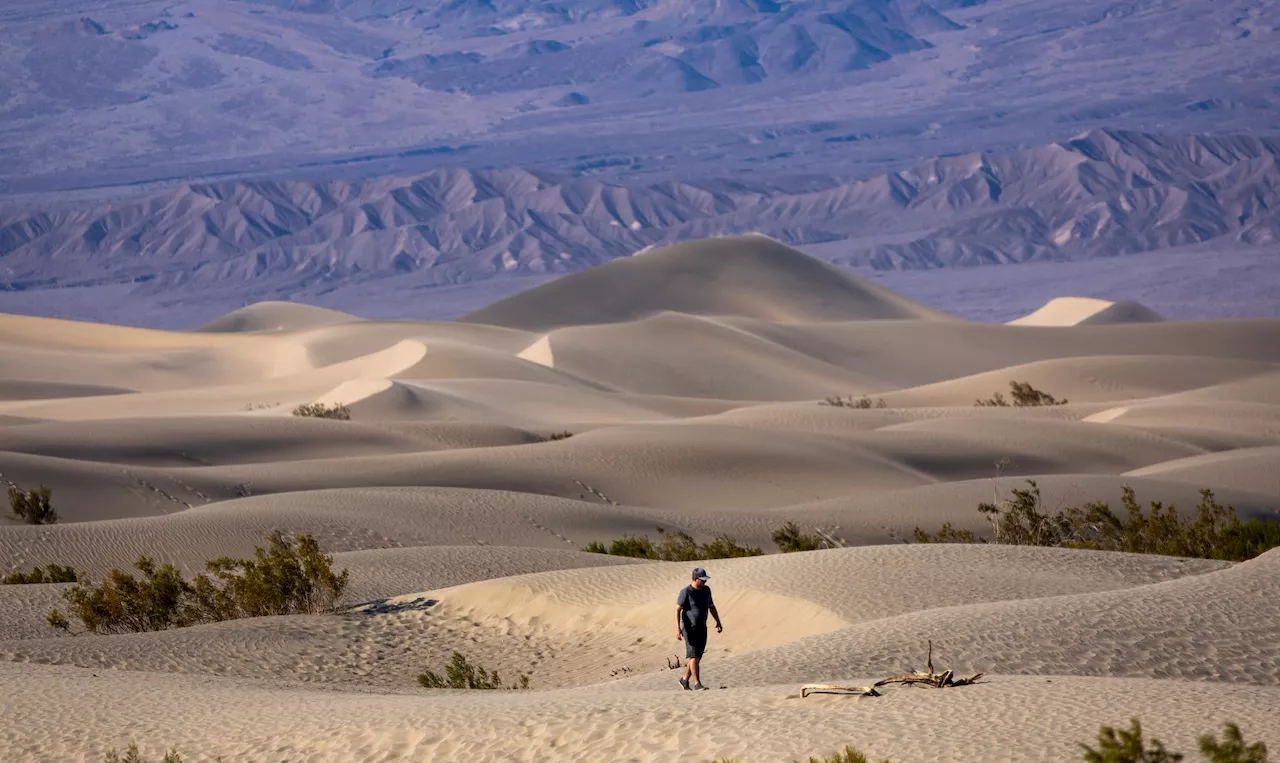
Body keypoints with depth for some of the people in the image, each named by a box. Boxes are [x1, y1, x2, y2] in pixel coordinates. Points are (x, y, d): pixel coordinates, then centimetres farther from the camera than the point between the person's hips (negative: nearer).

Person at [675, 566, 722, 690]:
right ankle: (697, 684, -9)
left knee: (697, 657, 9)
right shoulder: (686, 592, -15)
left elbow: (711, 606, 17)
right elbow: (677, 610, -16)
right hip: (689, 628, -7)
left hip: (702, 629, 7)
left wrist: (718, 622, 11)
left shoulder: (706, 590, 5)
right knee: (693, 656, -11)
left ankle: (685, 680, 24)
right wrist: (677, 629, -24)